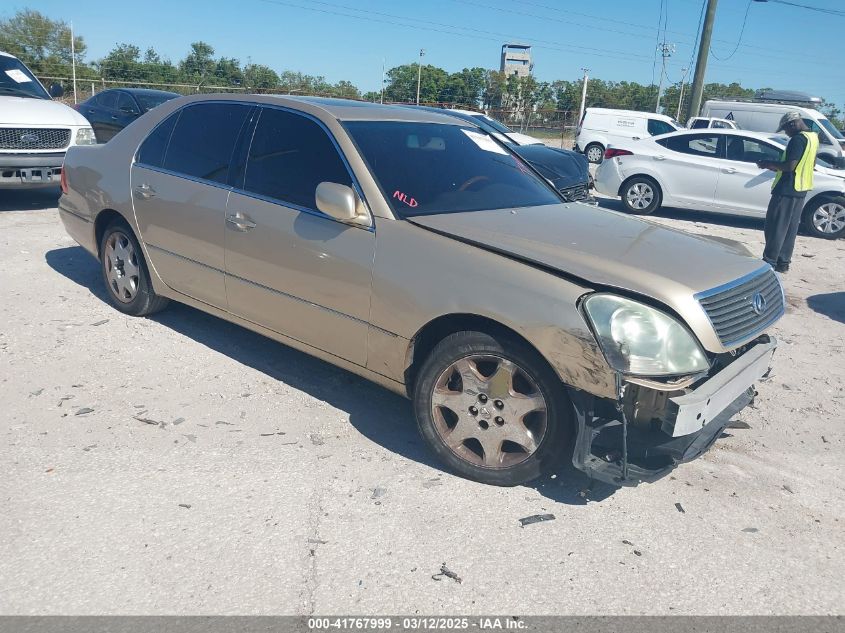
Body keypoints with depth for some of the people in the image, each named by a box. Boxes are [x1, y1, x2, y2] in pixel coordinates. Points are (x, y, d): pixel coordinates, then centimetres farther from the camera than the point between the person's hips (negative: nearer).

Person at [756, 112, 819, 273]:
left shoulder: (798, 139, -17)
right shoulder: (813, 137, 14)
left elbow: (790, 165, -24)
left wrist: (769, 163, -10)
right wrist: (777, 167, 21)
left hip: (787, 189, -10)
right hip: (800, 189, 10)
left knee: (775, 227, -4)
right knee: (790, 228, 12)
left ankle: (769, 262, -2)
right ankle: (783, 262, 16)